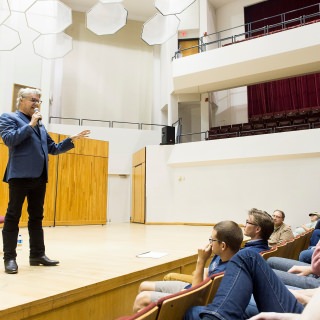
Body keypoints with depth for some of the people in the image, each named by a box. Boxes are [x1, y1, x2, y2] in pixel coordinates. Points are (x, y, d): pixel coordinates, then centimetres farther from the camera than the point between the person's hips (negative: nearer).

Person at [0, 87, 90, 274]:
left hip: (40, 176, 7)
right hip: (20, 175, -6)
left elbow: (53, 149, 21)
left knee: (37, 217, 9)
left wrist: (72, 140, 11)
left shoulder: (40, 125, 22)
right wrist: (30, 124, -10)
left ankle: (37, 255, 16)